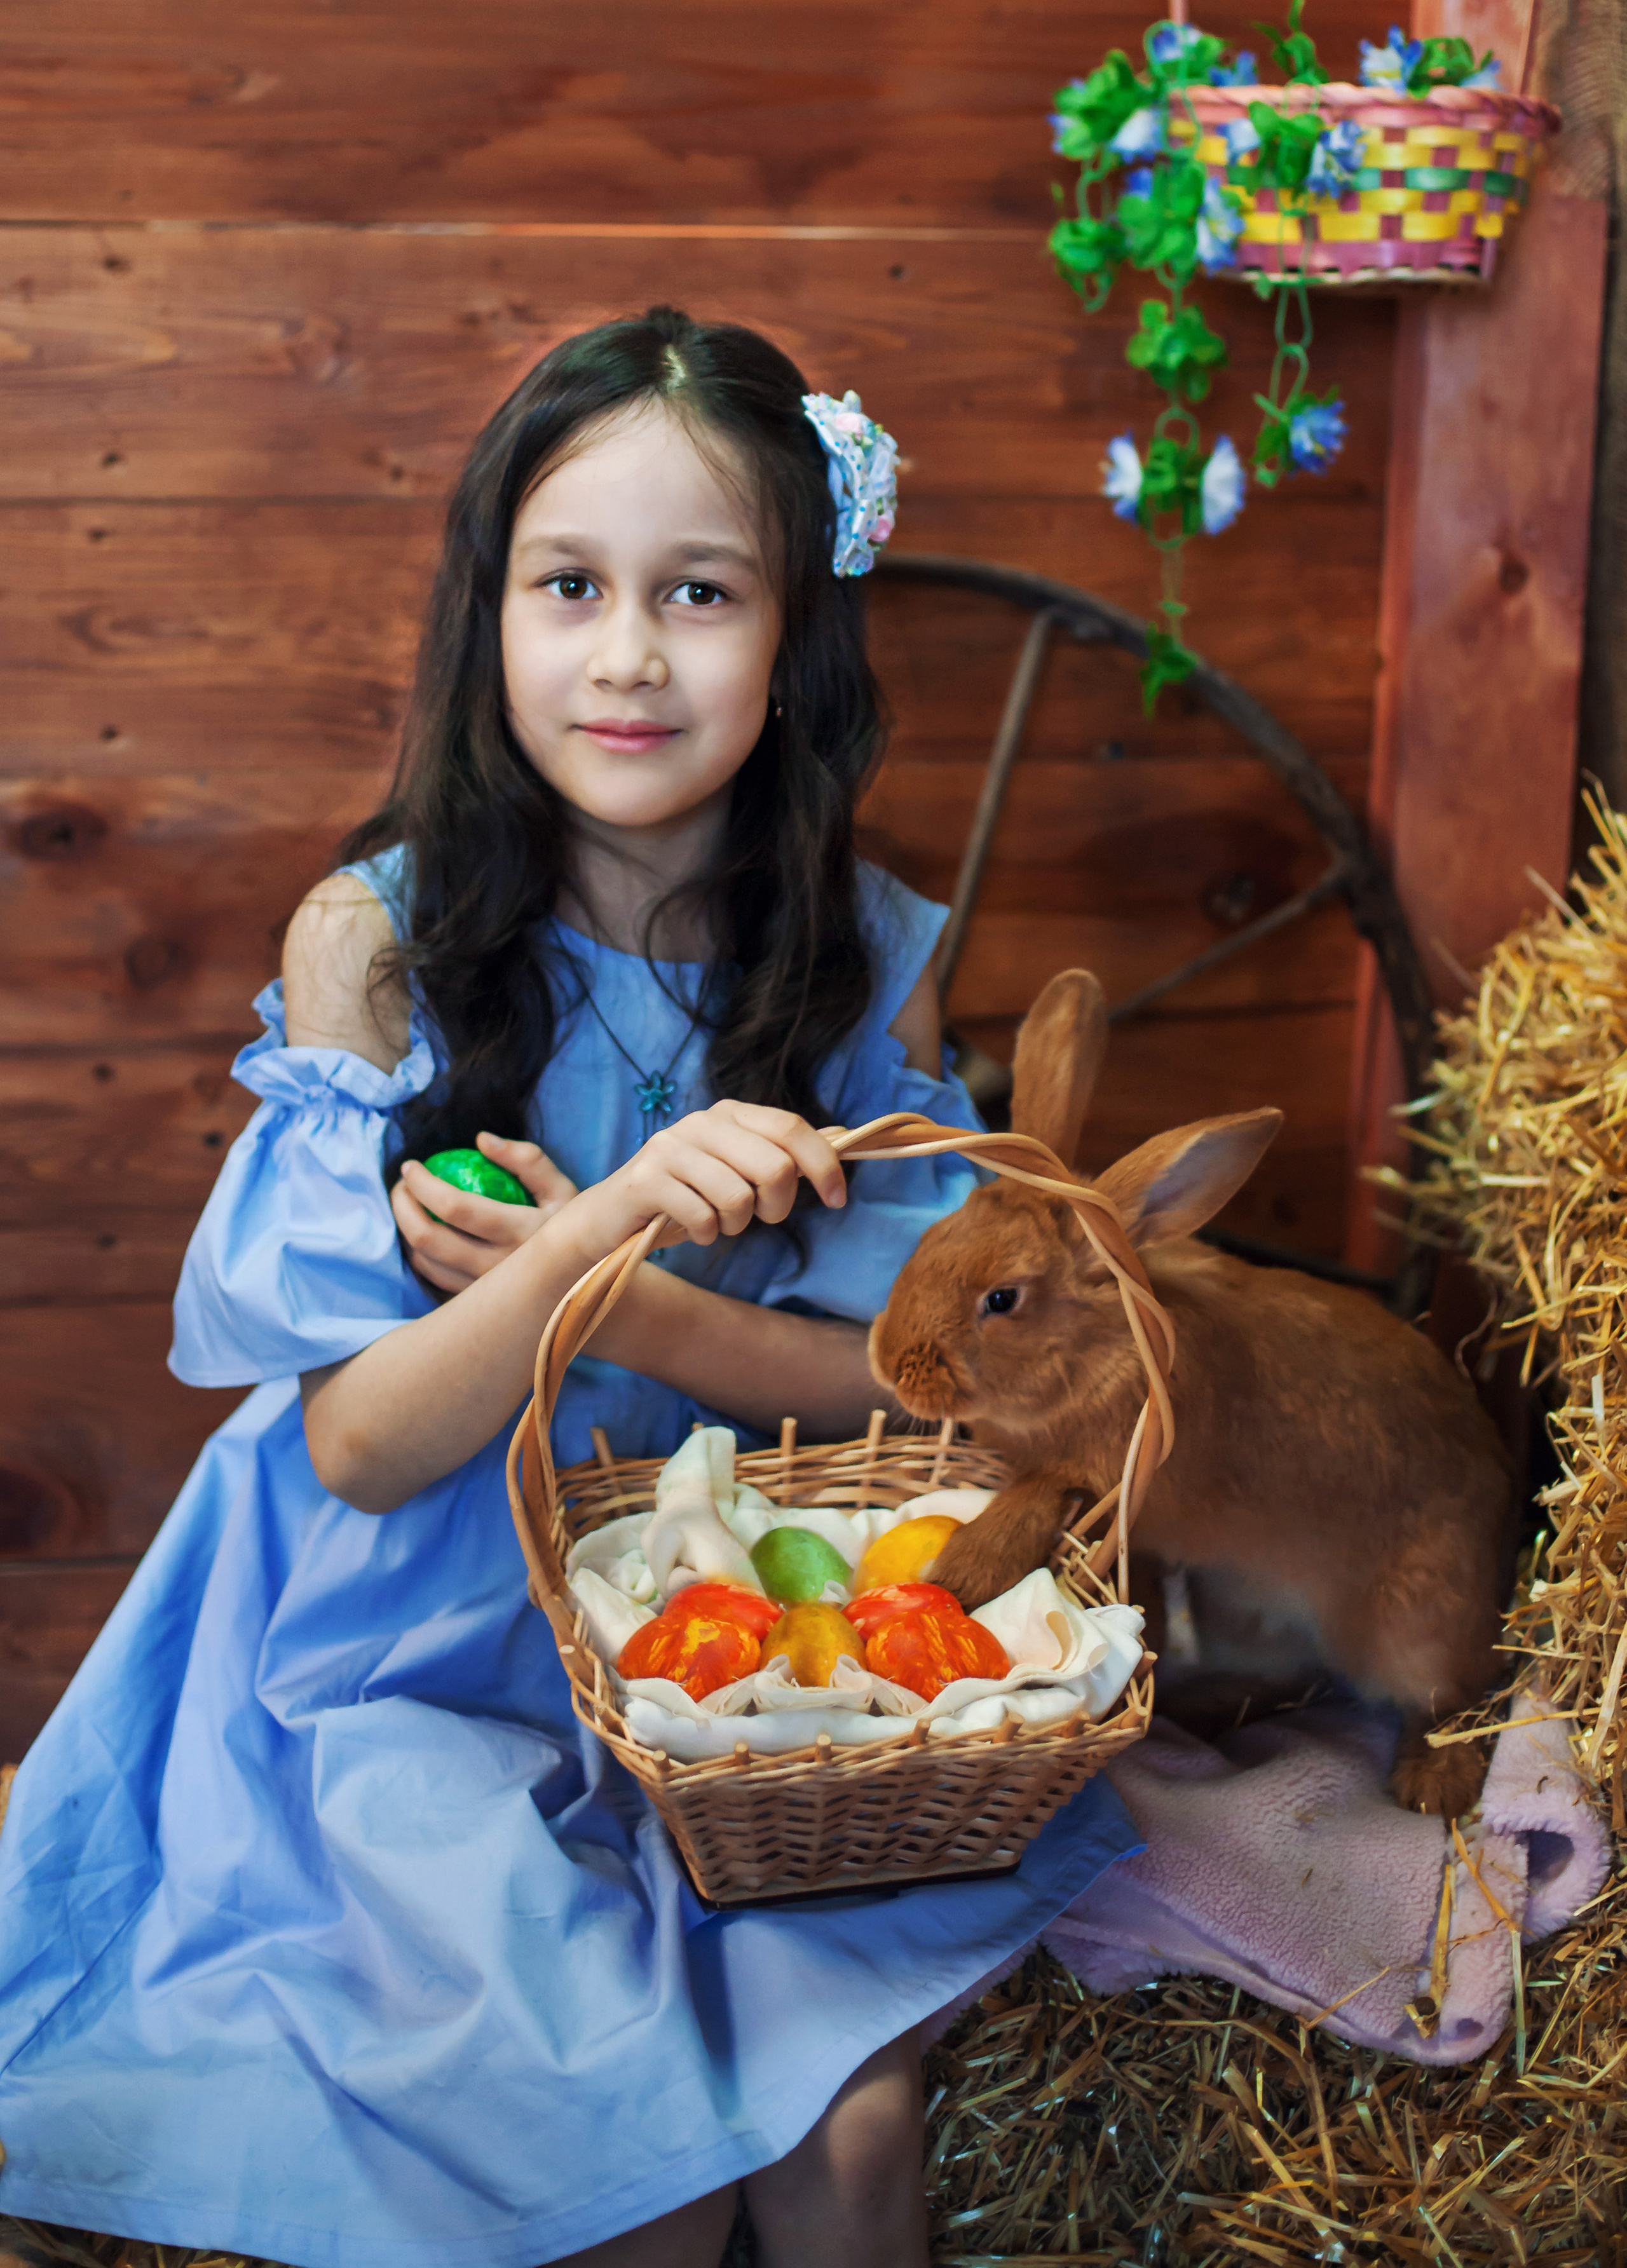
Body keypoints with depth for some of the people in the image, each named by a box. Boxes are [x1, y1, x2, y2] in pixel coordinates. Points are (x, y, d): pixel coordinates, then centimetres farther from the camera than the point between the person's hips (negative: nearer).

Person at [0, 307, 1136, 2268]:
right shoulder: (371, 944, -11)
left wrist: (612, 1291, -20)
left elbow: (904, 1375, -3)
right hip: (433, 1647, -1)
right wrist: (596, 1234, -31)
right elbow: (355, 1447, -13)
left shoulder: (868, 960, -5)